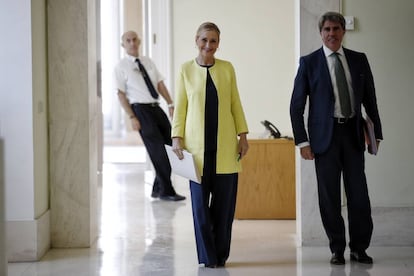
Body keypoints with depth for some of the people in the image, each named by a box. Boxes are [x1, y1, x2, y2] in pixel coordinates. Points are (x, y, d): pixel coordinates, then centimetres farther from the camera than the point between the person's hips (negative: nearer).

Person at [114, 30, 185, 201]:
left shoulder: (148, 62, 15)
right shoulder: (121, 66, -2)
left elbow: (160, 84, 12)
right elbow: (121, 94, -4)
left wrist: (171, 104, -1)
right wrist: (132, 117, -12)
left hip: (156, 108, 6)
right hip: (141, 109, -6)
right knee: (158, 151, -6)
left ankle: (157, 189, 18)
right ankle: (166, 191, 5)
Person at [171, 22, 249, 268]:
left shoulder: (227, 68, 5)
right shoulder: (186, 69, 2)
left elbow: (235, 103, 8)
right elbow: (180, 106, 3)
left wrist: (243, 135, 4)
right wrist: (177, 137, -4)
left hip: (225, 145, 1)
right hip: (197, 145, -1)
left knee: (225, 200, 3)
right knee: (200, 200, 2)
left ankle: (220, 254, 15)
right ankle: (207, 256, 12)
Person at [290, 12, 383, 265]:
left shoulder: (359, 60, 8)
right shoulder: (309, 62, 1)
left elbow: (370, 99, 13)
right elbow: (297, 105, 0)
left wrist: (376, 133, 8)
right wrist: (302, 141, -6)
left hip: (353, 133, 2)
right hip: (325, 134, -2)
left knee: (359, 193, 1)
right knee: (329, 196, 3)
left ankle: (359, 248, 14)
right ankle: (337, 249, 15)